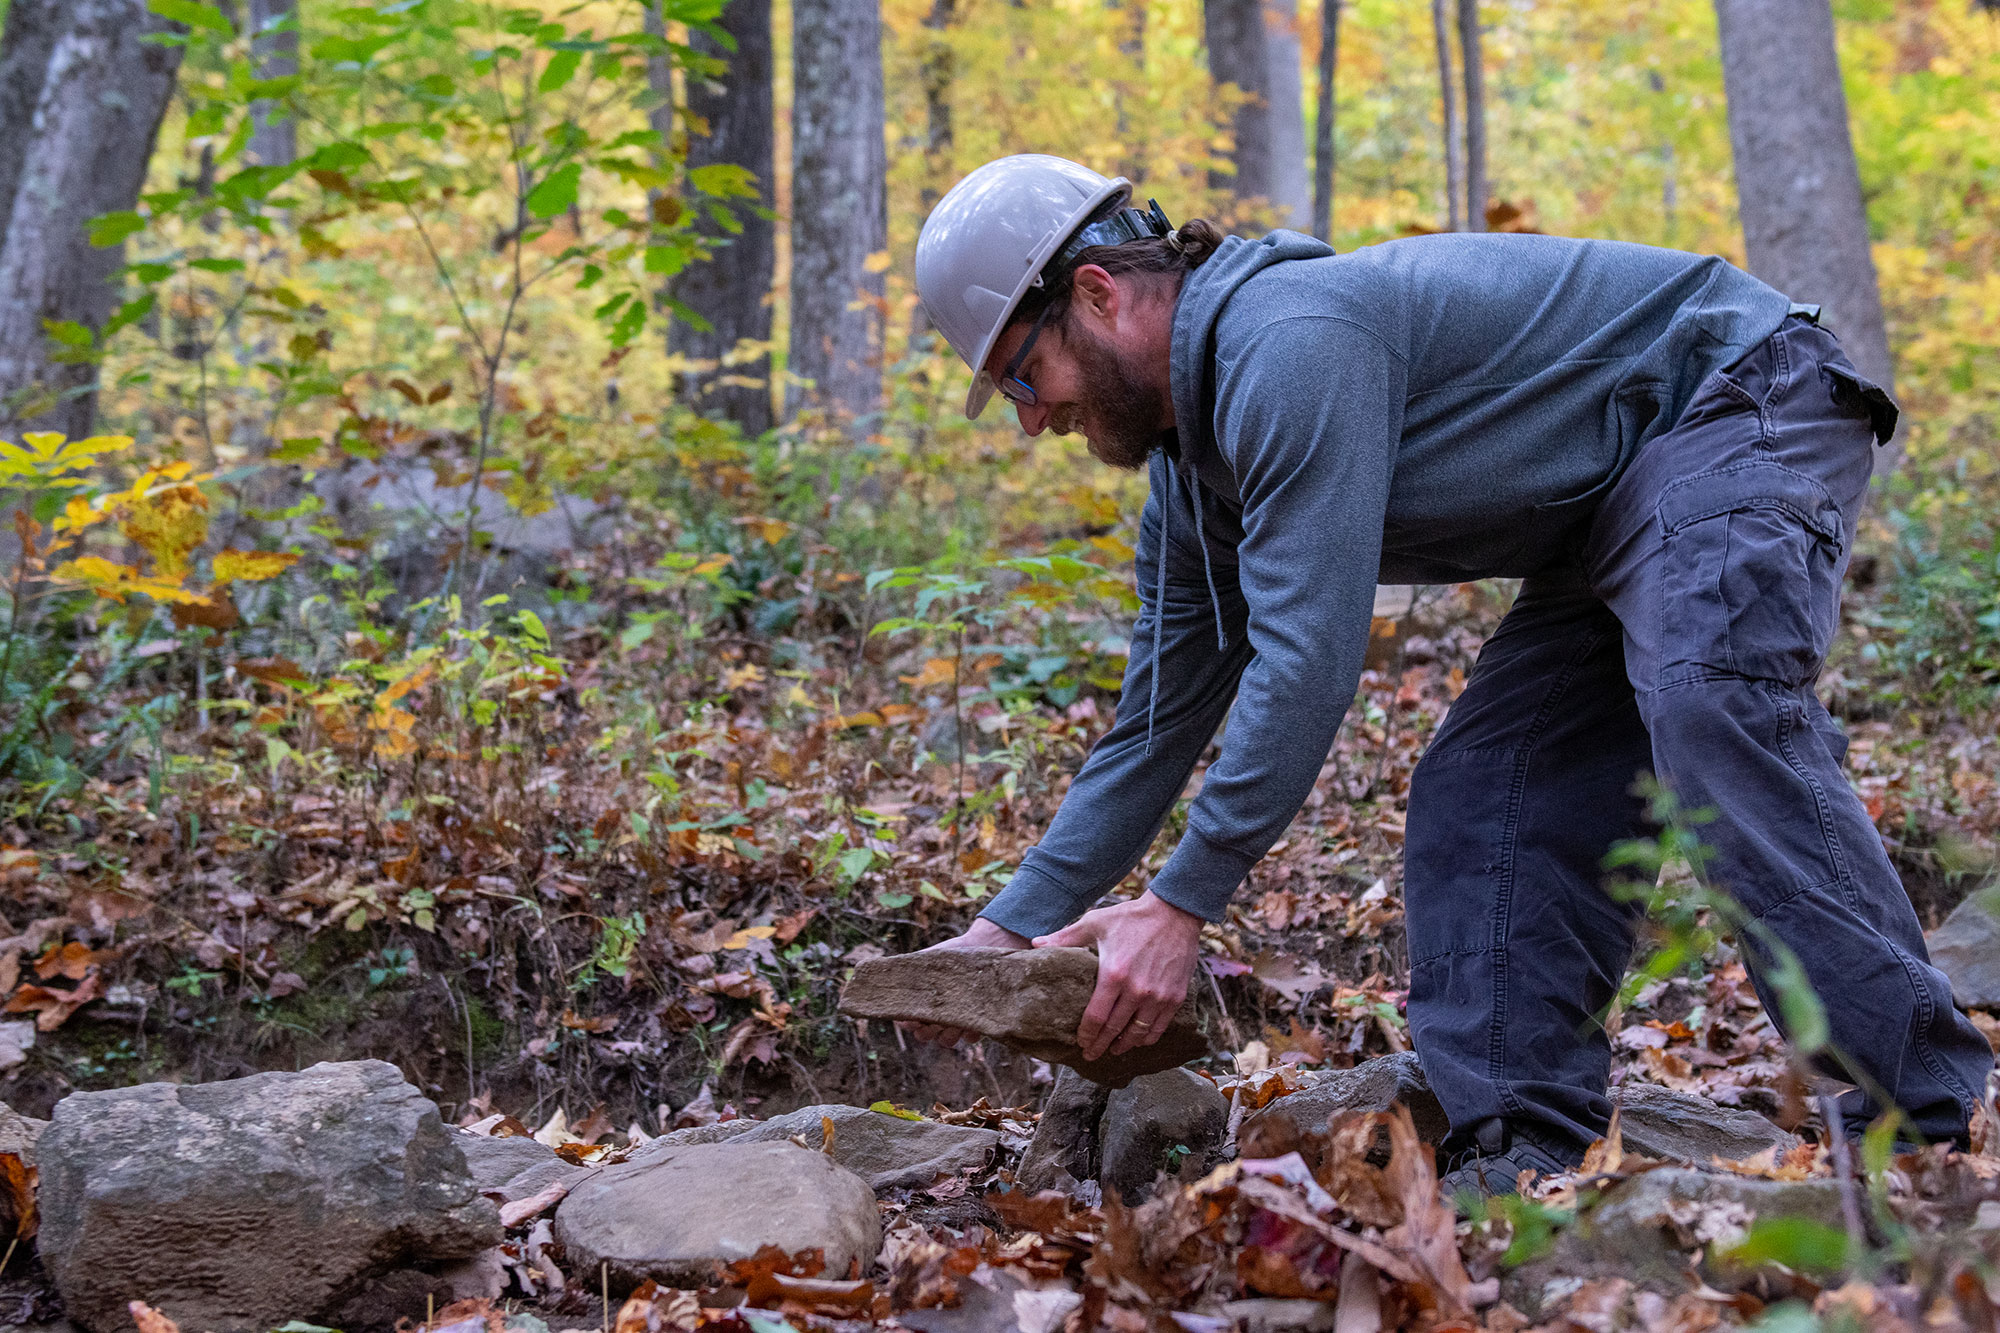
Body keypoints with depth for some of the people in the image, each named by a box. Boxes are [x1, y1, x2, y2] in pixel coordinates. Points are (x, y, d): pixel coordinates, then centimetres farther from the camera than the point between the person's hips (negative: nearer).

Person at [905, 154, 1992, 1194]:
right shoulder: (1191, 478, 7)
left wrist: (1179, 904, -26)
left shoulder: (1287, 342, -25)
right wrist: (1005, 931, 8)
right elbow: (1155, 726, 13)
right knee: (1472, 804, 0)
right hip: (1615, 520, 10)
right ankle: (1524, 1154, -6)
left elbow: (1309, 655, -30)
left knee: (1713, 714, -32)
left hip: (1742, 406, -10)